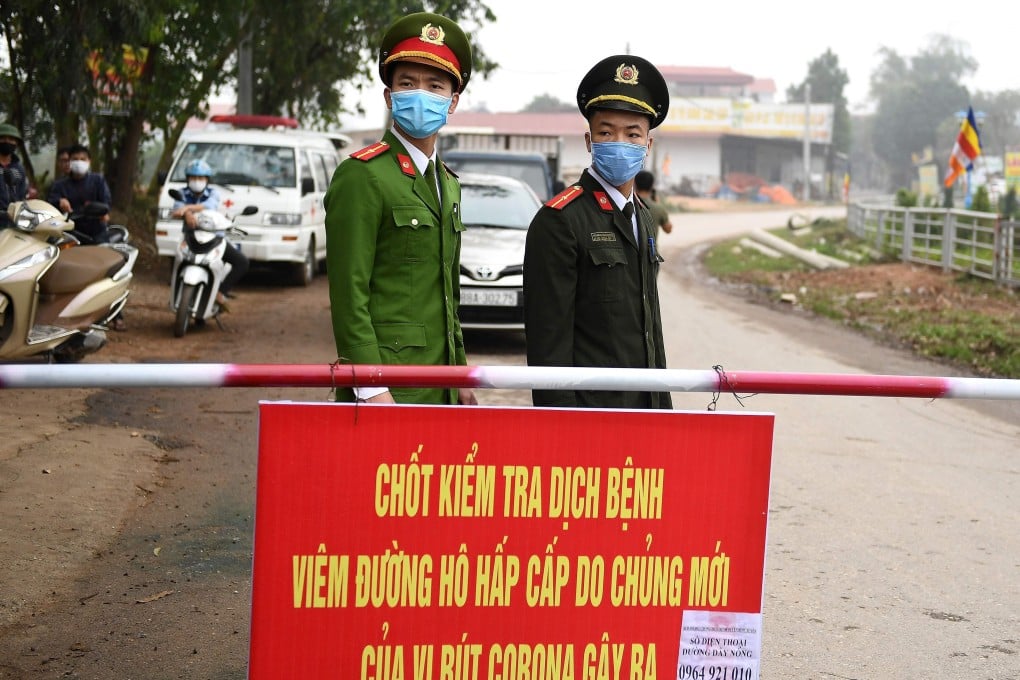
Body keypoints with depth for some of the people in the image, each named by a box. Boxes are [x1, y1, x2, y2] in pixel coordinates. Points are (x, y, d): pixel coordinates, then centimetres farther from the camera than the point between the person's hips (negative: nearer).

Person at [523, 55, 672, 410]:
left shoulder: (642, 218, 15)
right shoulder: (558, 221, -12)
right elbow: (548, 338, -15)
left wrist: (663, 404, 16)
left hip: (645, 407, 8)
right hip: (589, 407, -8)